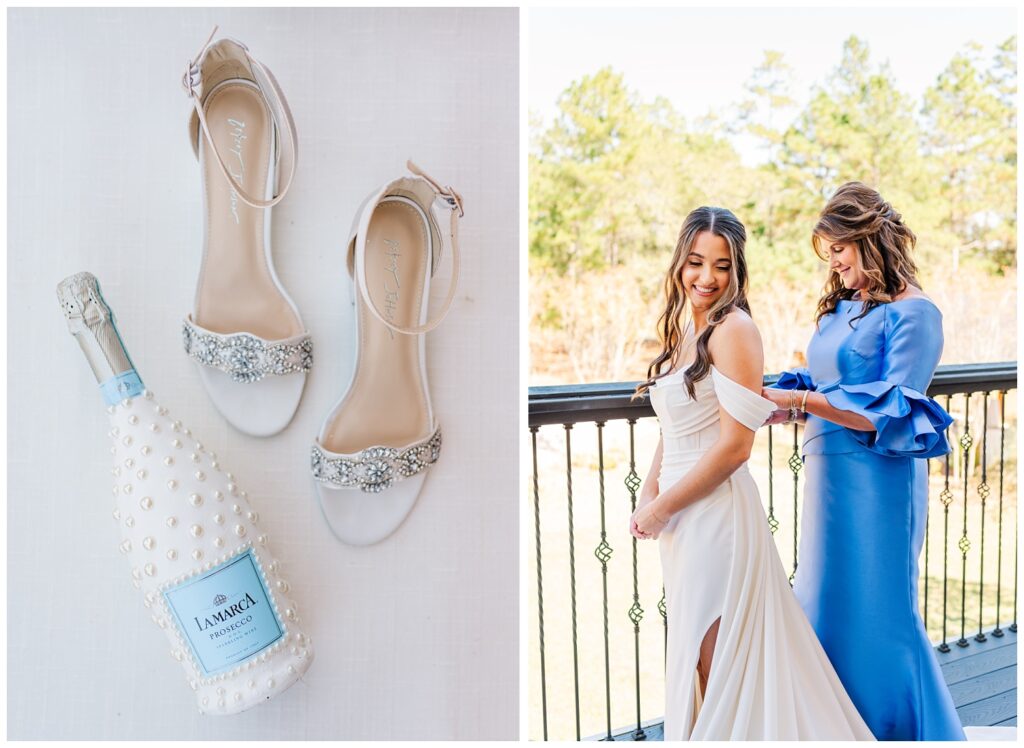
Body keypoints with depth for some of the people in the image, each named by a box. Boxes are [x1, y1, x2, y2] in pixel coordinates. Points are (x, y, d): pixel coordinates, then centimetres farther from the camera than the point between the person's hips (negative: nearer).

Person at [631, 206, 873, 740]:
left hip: (717, 511, -8)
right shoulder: (684, 333, 13)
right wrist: (647, 498, 2)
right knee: (695, 659, 17)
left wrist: (662, 507, -12)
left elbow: (736, 443, -19)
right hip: (683, 519, 8)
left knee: (716, 661, 2)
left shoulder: (733, 330, -14)